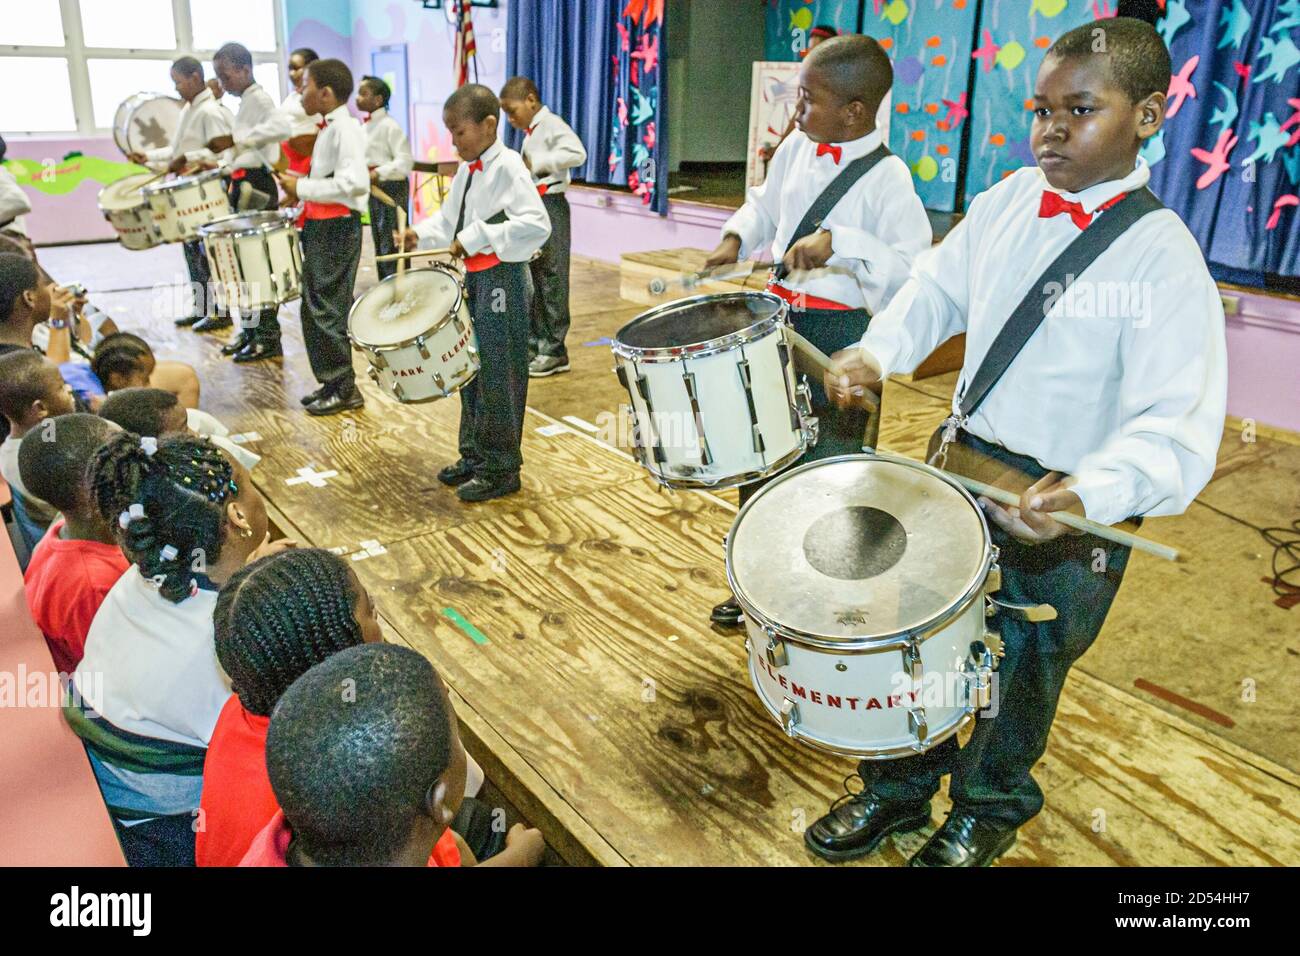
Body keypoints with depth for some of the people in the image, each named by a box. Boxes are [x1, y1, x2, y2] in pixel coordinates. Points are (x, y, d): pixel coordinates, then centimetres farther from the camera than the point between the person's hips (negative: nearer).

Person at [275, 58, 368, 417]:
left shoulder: (345, 128, -15)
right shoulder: (329, 128, 16)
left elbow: (355, 183, -27)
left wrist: (302, 188, -21)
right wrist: (303, 196, 11)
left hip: (337, 229, -10)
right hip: (321, 227, 10)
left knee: (327, 309, -5)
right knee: (316, 307, 15)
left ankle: (344, 389, 4)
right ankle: (332, 382, 24)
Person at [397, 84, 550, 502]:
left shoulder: (507, 167, -15)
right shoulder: (466, 171, 11)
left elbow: (536, 225, -26)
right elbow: (449, 218, 23)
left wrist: (476, 239, -27)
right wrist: (422, 233, 3)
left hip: (502, 281, -9)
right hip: (473, 279, 9)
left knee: (498, 377, -2)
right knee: (470, 371, 15)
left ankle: (500, 469, 9)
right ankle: (474, 455, 29)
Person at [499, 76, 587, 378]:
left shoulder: (551, 124, -10)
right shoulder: (530, 133, 17)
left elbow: (577, 153, -26)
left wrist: (536, 163, -23)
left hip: (550, 207, -10)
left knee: (551, 279, -5)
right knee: (531, 281, 11)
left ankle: (554, 351, 0)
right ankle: (534, 345, 19)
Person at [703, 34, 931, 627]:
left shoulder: (886, 178, -16)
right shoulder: (796, 149, 4)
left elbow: (914, 268, -26)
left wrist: (837, 242, -36)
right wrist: (735, 238, 2)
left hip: (838, 337, -7)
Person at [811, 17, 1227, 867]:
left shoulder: (1162, 258, -19)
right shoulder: (1008, 201, -2)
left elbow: (1177, 430, -25)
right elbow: (938, 288, 13)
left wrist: (1087, 495, -43)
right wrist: (877, 352, -5)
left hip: (1061, 515, -5)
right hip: (957, 469, 5)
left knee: (1016, 680, 16)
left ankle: (986, 816, 45)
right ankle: (896, 794, 44)